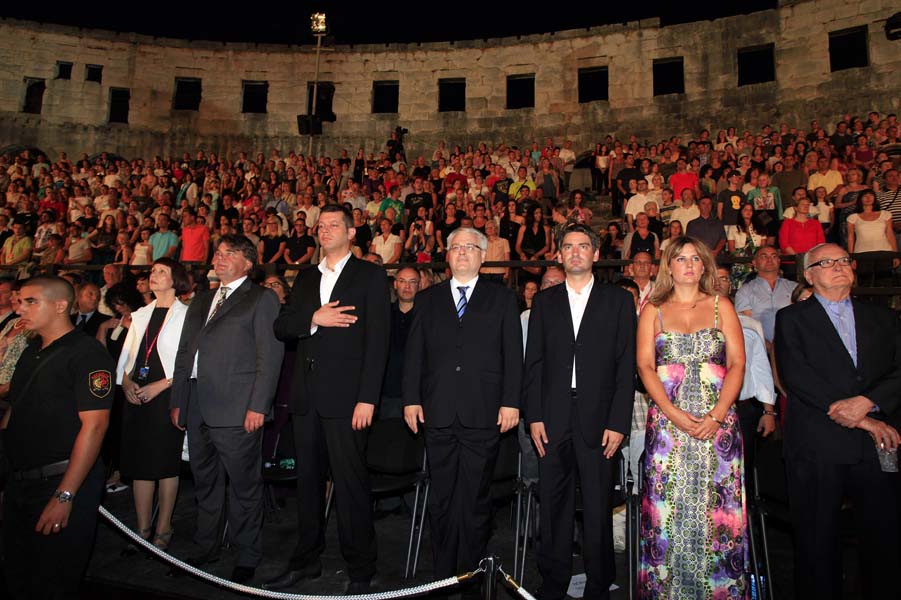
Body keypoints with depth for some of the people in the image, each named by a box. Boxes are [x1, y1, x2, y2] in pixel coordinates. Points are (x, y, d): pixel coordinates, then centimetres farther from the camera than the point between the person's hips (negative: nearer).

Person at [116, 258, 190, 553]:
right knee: (138, 461, 7)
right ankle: (142, 530, 18)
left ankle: (163, 529, 14)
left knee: (166, 463, 1)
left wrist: (159, 385, -15)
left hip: (168, 395, -5)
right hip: (135, 396, 6)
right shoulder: (140, 315, 17)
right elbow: (126, 354, 16)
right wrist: (125, 381, -2)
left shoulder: (186, 315, -3)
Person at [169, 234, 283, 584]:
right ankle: (206, 548, 34)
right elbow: (184, 353, 21)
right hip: (196, 408, 7)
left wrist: (257, 406, -15)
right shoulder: (201, 301, 21)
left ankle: (246, 557, 18)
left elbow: (269, 356, -9)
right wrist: (177, 400, 15)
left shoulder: (261, 299, -1)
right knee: (205, 483, 18)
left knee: (243, 485, 3)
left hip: (236, 409, -7)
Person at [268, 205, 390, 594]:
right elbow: (281, 327, 10)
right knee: (308, 480, 14)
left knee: (351, 484, -1)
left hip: (346, 396, -5)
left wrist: (367, 398, -14)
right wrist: (313, 317, -10)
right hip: (306, 397, 6)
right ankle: (306, 559, 29)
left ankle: (360, 570, 13)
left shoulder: (370, 276, 0)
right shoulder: (306, 280, 18)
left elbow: (377, 341, -7)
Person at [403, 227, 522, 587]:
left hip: (483, 414, -2)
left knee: (475, 499, 6)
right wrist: (411, 399, 3)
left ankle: (471, 574, 21)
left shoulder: (502, 299, 8)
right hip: (438, 413, 2)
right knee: (441, 498, 9)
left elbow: (513, 355, 3)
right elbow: (414, 353, 10)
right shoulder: (427, 299, 13)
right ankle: (443, 574, 23)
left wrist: (510, 402, -4)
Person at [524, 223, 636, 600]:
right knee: (553, 506, 8)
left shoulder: (619, 300, 6)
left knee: (598, 509, 6)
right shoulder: (544, 302, 11)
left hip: (598, 420, -1)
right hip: (553, 420, 2)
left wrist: (618, 422, -6)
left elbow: (627, 366, 1)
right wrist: (534, 416, 0)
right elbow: (533, 363, 8)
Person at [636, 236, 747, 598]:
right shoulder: (653, 310, 9)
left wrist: (716, 416, -11)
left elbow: (737, 364, 2)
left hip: (717, 423, 1)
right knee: (668, 507, 2)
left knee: (717, 509, 2)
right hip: (666, 422, 0)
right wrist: (675, 414, -13)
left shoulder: (721, 306, 10)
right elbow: (645, 367, 0)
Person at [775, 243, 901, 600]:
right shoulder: (792, 319, 3)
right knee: (817, 543, 6)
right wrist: (859, 419, -13)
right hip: (817, 447, -3)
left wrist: (866, 403, -15)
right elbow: (794, 376, -9)